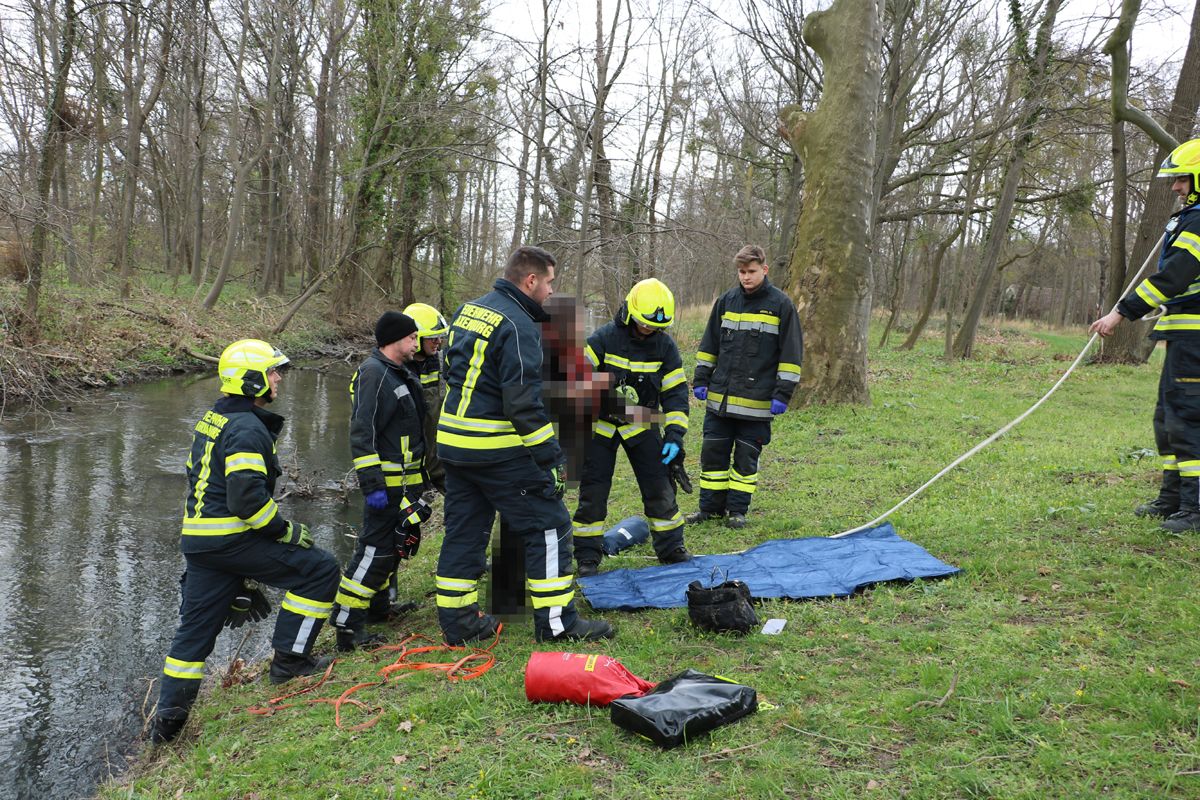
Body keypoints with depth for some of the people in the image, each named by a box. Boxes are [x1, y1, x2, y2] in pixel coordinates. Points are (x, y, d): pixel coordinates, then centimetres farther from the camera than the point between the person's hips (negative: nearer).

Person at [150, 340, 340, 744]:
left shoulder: (212, 419, 16)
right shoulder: (247, 428, -17)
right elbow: (247, 498, -26)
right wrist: (288, 531, -13)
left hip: (197, 539, 10)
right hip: (231, 539, -10)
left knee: (196, 627, 17)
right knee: (319, 569, -2)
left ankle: (167, 718, 23)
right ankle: (290, 658, 5)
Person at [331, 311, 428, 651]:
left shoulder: (402, 374, 16)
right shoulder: (374, 373, -16)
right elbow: (362, 435, -22)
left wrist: (420, 473, 26)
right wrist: (373, 484, -25)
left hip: (406, 479, 10)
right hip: (386, 480, -10)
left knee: (399, 540, 18)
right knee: (376, 547, -9)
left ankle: (379, 603, 32)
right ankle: (348, 624, -4)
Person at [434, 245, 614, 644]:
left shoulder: (467, 310, 12)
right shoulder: (518, 326, -17)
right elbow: (523, 403, -21)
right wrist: (552, 457, -16)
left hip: (452, 441, 9)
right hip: (498, 449, -9)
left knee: (464, 529, 15)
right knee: (548, 525, 2)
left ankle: (458, 621, 22)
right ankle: (556, 621, 7)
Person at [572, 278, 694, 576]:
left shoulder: (665, 345, -7)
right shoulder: (604, 338, -16)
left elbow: (676, 392, -2)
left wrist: (675, 434, -10)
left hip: (641, 426, 2)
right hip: (601, 424, -2)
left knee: (659, 487, 2)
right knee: (593, 491, 0)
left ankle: (671, 547, 18)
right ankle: (587, 556, 12)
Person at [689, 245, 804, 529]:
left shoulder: (781, 304, -4)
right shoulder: (726, 301, 8)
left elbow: (791, 354, -5)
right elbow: (709, 345, 15)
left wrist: (783, 393, -10)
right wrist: (701, 379, 8)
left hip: (757, 401, -4)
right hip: (719, 398, 4)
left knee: (746, 457, 6)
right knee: (713, 453, 8)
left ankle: (738, 510, 18)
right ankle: (711, 507, 20)